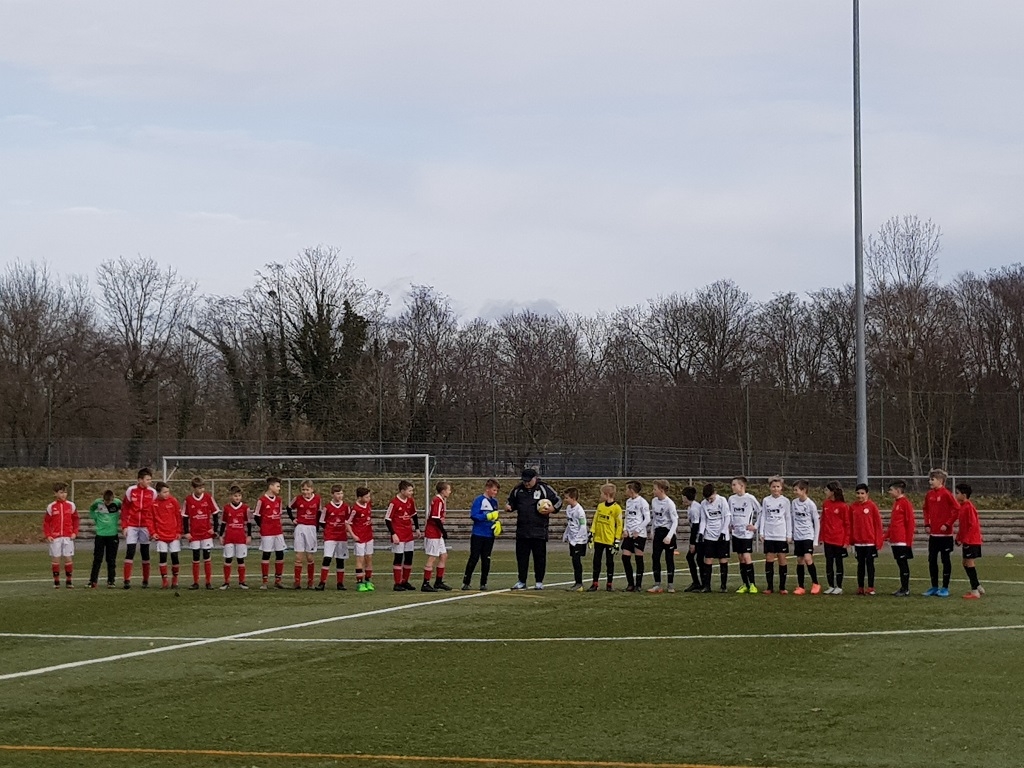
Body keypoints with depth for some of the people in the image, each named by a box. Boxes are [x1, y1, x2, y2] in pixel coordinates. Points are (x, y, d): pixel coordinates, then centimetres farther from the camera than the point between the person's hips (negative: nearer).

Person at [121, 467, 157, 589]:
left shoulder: (152, 492, 0)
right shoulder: (131, 490, -2)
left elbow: (155, 512, 2)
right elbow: (124, 509, 2)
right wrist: (124, 526, -2)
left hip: (145, 527, 1)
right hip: (132, 526, -1)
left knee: (145, 554, 7)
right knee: (129, 552, -8)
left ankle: (145, 580, 16)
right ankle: (127, 580, -7)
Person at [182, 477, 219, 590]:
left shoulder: (208, 497, -2)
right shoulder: (188, 500, -2)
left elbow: (215, 513, 4)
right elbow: (184, 517, 3)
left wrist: (215, 528, -1)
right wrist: (186, 532, -2)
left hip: (207, 532, 0)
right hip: (194, 533, 0)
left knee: (207, 557, 1)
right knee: (195, 558, 3)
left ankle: (209, 582, 6)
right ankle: (195, 582, 9)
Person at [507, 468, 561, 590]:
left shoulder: (544, 489, -2)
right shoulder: (518, 490, 9)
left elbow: (558, 501, 3)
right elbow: (512, 502, 22)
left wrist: (551, 509, -15)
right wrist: (509, 507, -1)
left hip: (539, 530, -3)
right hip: (522, 530, 3)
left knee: (539, 556, 2)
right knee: (521, 556, 6)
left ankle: (539, 582, 11)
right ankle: (521, 581, 14)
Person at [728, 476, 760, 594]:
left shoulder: (750, 498, -9)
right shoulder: (732, 499, 7)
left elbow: (760, 512, -2)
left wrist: (755, 526, -4)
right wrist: (730, 524, 8)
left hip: (747, 533, -6)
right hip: (736, 533, 6)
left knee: (747, 557, -12)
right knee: (741, 558, 7)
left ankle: (753, 584, -6)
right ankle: (745, 585, 12)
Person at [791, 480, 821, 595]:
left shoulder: (811, 504, -7)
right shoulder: (794, 503, 6)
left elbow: (817, 522, -2)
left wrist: (815, 540, -4)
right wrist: (792, 535, 13)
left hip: (808, 536, -5)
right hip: (797, 537, 5)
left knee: (808, 558, -17)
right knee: (799, 561, 5)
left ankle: (815, 584, -4)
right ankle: (800, 587, 10)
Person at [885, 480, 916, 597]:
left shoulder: (905, 503, -11)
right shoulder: (896, 503, 16)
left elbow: (910, 522, -14)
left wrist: (909, 540, -15)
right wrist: (887, 535, 18)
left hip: (902, 541, -8)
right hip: (895, 540, 8)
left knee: (903, 564, -4)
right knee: (900, 564, 11)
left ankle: (905, 590, -1)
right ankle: (903, 588, 16)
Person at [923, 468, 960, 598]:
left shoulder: (946, 494, -12)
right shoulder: (929, 494, 7)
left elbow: (957, 509, -14)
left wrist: (947, 524, -16)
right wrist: (927, 524, 9)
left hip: (945, 533, -7)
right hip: (933, 533, 7)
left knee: (945, 559, 2)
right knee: (932, 560, 9)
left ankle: (945, 588, 8)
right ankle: (934, 587, 17)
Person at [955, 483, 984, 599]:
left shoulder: (968, 507, -16)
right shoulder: (962, 506, 13)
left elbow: (973, 525, -20)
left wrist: (964, 539, -20)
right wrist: (959, 538, 12)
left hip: (971, 540, -10)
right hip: (967, 540, 10)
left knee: (969, 563, -7)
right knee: (966, 563, 14)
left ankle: (975, 591, -3)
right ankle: (978, 587, 23)